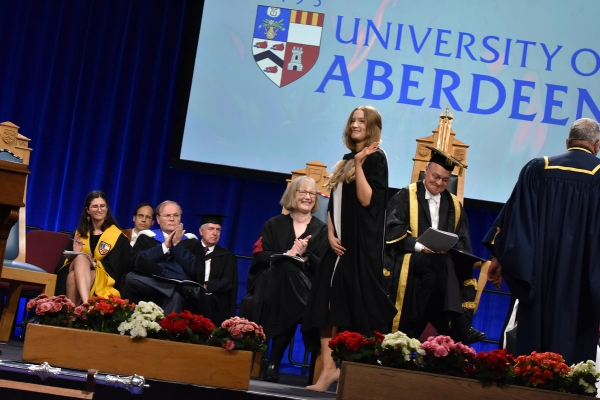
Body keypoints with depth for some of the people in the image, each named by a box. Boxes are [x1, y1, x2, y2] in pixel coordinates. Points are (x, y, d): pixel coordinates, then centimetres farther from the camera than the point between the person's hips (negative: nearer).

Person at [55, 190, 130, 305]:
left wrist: (93, 263, -19)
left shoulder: (117, 236, 5)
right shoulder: (80, 232, 16)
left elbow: (114, 268, -3)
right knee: (81, 258, -34)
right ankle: (86, 304, -51)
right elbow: (64, 262, 9)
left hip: (103, 280, -3)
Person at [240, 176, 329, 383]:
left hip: (302, 290, 0)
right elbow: (260, 255, -1)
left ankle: (274, 362, -27)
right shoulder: (273, 224, 13)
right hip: (269, 286, 0)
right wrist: (287, 254, -17)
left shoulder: (322, 230, 10)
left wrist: (305, 255, -19)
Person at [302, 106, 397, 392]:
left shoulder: (375, 158, -5)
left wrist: (359, 165, -19)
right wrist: (331, 234, 2)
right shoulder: (345, 161, 17)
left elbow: (366, 200, -17)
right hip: (340, 243, 8)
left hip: (362, 243, -8)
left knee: (356, 305, -7)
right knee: (328, 304, 1)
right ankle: (329, 369, 1)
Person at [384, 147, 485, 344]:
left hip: (444, 260, 4)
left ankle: (460, 327, -33)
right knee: (439, 265, -35)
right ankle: (458, 330, -34)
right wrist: (420, 246, -21)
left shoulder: (454, 205, 17)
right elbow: (393, 230, -7)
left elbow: (462, 241, 11)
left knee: (464, 268, -28)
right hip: (409, 259, -4)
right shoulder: (405, 196, 4)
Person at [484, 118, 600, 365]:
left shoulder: (537, 169, 5)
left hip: (539, 272, 2)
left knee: (534, 334, 7)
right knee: (573, 342, 0)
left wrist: (499, 258, 7)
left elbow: (516, 215, 3)